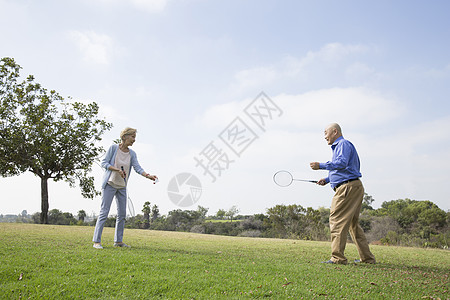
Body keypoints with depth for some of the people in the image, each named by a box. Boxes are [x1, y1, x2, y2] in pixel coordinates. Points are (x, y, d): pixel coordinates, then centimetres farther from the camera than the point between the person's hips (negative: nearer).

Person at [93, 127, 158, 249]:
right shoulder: (113, 148, -7)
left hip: (122, 187, 6)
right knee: (104, 212, -8)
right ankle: (96, 241, -2)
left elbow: (138, 168, -5)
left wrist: (149, 176, -22)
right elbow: (104, 163, -7)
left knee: (122, 214, 5)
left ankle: (118, 241, 14)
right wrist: (117, 169, -20)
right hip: (109, 184, -5)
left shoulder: (132, 154, 4)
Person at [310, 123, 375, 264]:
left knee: (337, 220, -10)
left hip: (348, 187, -11)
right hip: (354, 187, 11)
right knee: (353, 224, 13)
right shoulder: (338, 146, 26)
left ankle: (338, 257, -10)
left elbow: (342, 163, -23)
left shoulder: (343, 144, -6)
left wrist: (321, 165, -20)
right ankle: (367, 258, 18)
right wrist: (327, 179, 19)